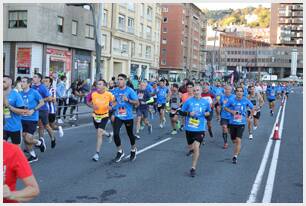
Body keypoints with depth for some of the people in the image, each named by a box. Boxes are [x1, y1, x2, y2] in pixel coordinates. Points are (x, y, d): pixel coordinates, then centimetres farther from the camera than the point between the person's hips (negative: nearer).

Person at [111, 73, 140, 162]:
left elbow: (137, 103, -11)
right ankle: (120, 152, 8)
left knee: (130, 134, 13)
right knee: (115, 134, -12)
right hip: (118, 116, 2)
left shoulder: (130, 91, -10)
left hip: (128, 116, -2)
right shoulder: (114, 91, 1)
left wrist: (128, 100, -24)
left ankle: (133, 150, 40)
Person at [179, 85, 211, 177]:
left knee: (196, 147, -13)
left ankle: (193, 168, -3)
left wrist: (205, 113, -5)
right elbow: (182, 112, 2)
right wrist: (189, 113, -17)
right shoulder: (188, 101, -3)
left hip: (200, 128, -1)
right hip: (189, 128, 1)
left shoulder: (205, 102, 2)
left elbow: (209, 112, 17)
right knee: (192, 147, 15)